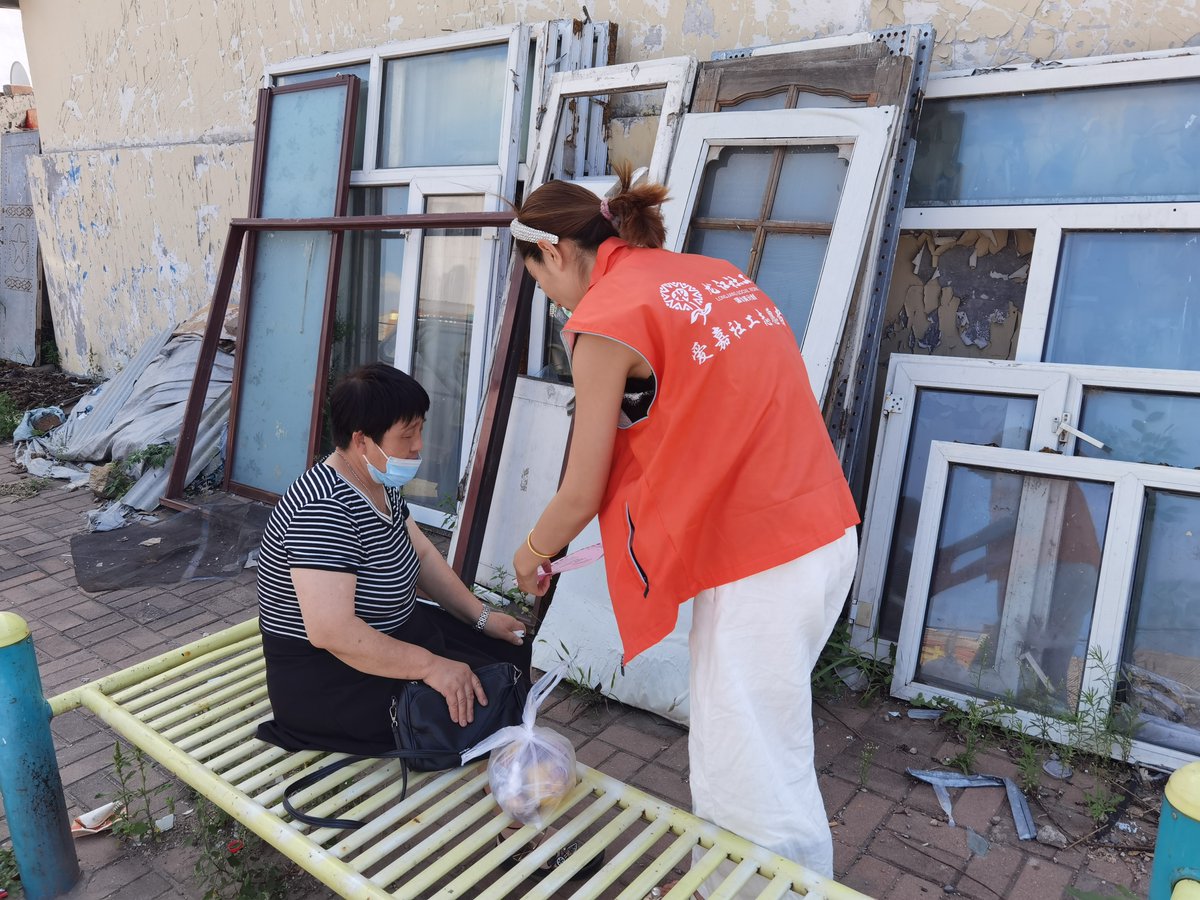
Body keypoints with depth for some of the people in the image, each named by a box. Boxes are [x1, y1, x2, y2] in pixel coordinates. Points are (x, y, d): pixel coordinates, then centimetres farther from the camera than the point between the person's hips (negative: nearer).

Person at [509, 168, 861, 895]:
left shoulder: (606, 318, -10)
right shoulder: (715, 274, 13)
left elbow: (582, 495, -3)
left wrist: (533, 555, 17)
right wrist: (662, 518, 24)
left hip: (762, 561, -9)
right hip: (823, 532, 9)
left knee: (755, 784, 5)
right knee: (729, 752, 22)